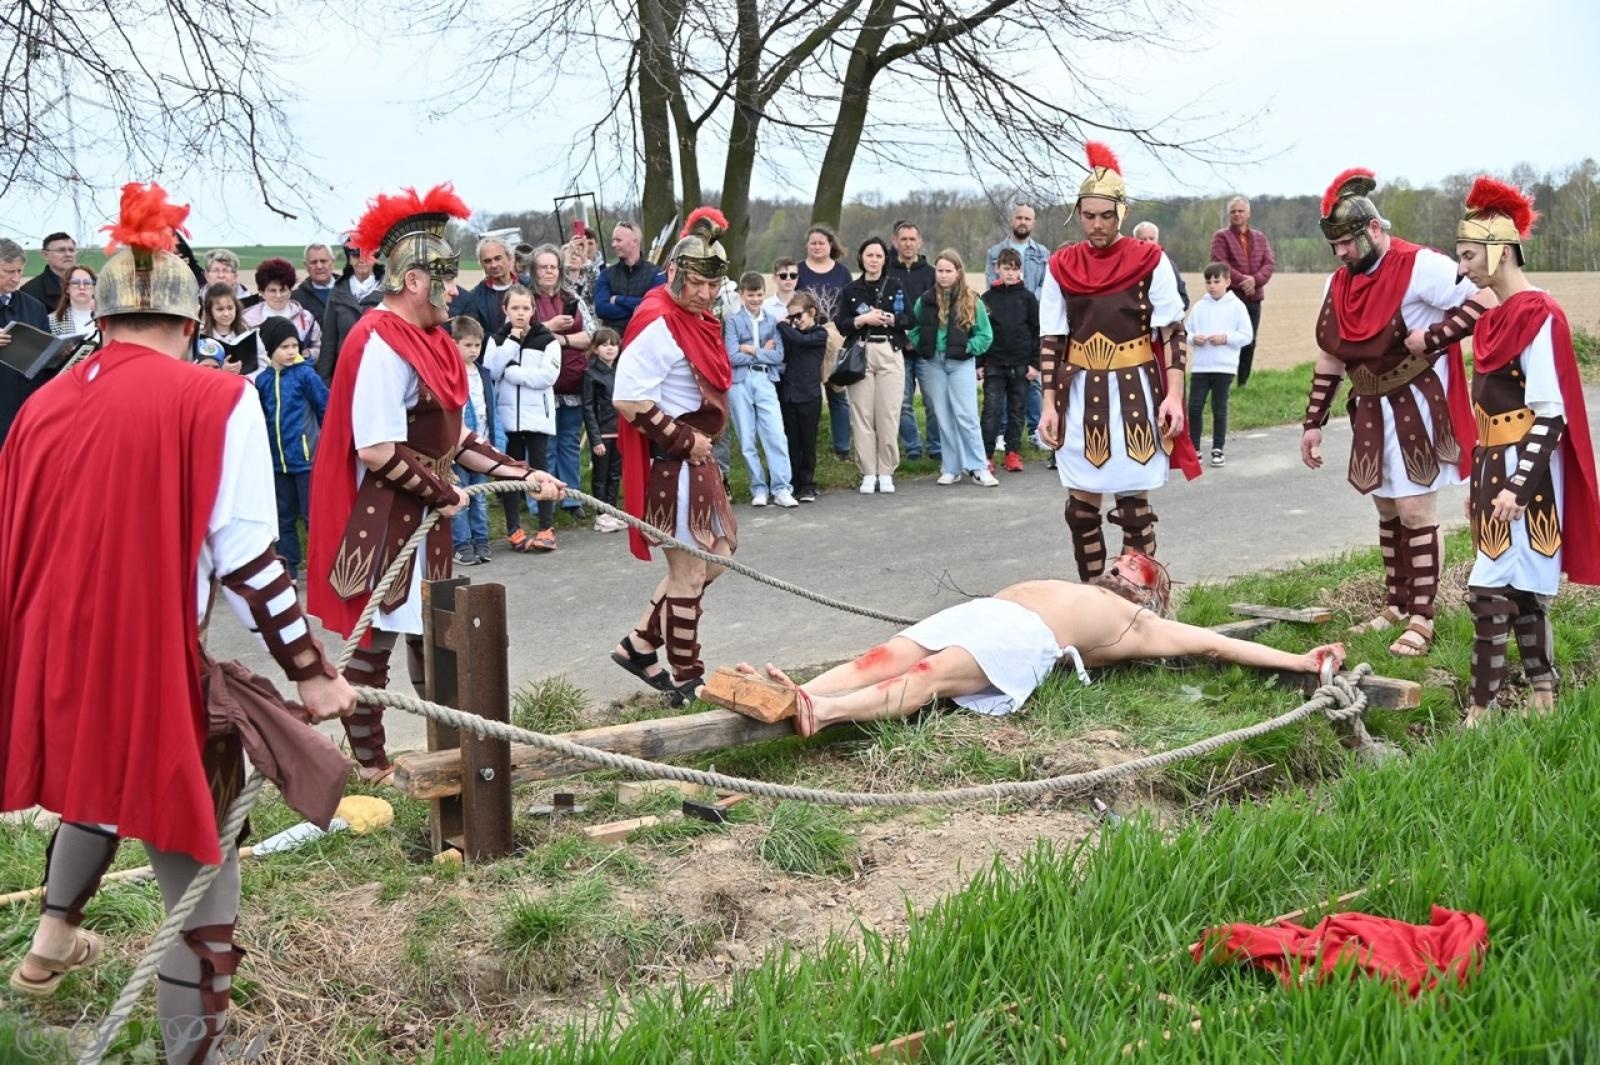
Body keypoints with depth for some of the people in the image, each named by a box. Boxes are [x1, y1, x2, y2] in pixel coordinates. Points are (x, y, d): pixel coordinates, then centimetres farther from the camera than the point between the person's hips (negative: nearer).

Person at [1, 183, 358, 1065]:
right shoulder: (213, 400, -10)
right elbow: (246, 559, -13)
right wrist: (311, 673, -4)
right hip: (152, 664, -6)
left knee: (98, 780, 36)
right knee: (196, 861, 5)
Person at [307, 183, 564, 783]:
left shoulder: (428, 343, 10)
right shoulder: (380, 344, -19)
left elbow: (454, 437, 14)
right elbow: (378, 451, -25)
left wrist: (523, 475, 7)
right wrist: (445, 495, -15)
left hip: (422, 515, 10)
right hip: (381, 519, -10)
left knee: (430, 629, 17)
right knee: (375, 637, 2)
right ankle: (369, 764, 14)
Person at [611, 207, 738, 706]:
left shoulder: (696, 320, 9)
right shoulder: (657, 323, -20)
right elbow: (628, 400, -27)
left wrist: (699, 441, 9)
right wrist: (685, 440, -19)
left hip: (695, 458, 10)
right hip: (670, 464, -10)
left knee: (718, 550, 19)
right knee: (689, 572, 0)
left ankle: (640, 645, 24)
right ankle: (686, 681, 14)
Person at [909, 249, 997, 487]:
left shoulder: (971, 301, -3)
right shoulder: (926, 301, 5)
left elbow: (986, 335, -1)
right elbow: (913, 330, 13)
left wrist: (967, 347, -12)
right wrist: (923, 346, -3)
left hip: (961, 363, -3)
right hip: (934, 363, 3)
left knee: (966, 416, -6)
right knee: (944, 418, 7)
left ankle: (978, 467, -1)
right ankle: (951, 468, 13)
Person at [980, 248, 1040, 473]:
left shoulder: (1027, 298, 3)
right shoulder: (988, 298, 4)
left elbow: (1037, 332, 3)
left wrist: (1035, 363, -3)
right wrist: (978, 364, 0)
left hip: (1021, 365, 1)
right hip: (994, 365, 0)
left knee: (1017, 411, 6)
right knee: (992, 411, -5)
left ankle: (1013, 454, 14)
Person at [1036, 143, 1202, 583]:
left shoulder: (1150, 261, -5)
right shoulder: (1062, 266, 2)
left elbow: (1173, 332, -3)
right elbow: (1050, 341, 6)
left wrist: (1174, 396, -12)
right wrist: (1049, 404, 0)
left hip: (1136, 393, -3)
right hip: (1081, 396, 3)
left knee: (1134, 505, -2)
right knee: (1081, 507, 4)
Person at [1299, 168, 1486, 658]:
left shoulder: (1420, 267, -17)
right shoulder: (1340, 283, 7)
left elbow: (1485, 302, -20)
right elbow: (1329, 358, 13)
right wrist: (1313, 423, 11)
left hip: (1417, 409, -8)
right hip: (1373, 411, 8)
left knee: (1415, 512, -6)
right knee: (1387, 512, 15)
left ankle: (1422, 618, 2)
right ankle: (1395, 606, 26)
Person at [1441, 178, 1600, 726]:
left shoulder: (1539, 316, -16)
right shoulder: (1494, 318, 12)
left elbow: (1552, 414, -18)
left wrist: (1518, 486, -22)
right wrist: (1477, 480, 19)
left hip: (1524, 473, -9)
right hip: (1495, 469, 9)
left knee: (1489, 590, -9)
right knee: (1522, 589, 14)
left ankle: (1481, 710, -4)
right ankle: (1543, 694, 23)